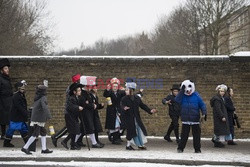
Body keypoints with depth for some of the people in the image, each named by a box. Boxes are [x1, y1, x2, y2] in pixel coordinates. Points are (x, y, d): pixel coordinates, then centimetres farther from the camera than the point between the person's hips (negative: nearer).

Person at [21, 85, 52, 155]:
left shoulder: (37, 98, 12)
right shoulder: (43, 98, -14)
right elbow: (44, 107, -28)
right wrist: (49, 116, -33)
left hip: (35, 118, 9)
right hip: (39, 119, -9)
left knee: (43, 133, 13)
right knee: (35, 134, -5)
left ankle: (44, 149, 15)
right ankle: (25, 148, -3)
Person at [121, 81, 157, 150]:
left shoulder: (137, 98, 7)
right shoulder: (124, 99, -6)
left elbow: (142, 105, 12)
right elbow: (122, 105, -22)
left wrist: (150, 111, 4)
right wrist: (124, 108, -47)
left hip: (136, 118, 4)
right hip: (128, 118, -4)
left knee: (140, 130, 4)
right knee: (130, 131, -4)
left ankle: (140, 145, 16)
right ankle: (128, 145, 11)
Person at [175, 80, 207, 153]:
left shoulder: (196, 95, -1)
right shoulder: (182, 96, 1)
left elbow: (202, 105, 1)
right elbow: (177, 100, -18)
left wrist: (204, 114, -13)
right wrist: (182, 91, -17)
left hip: (195, 119, 0)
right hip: (185, 119, 0)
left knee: (196, 134, 6)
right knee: (184, 135, 4)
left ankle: (197, 149, 15)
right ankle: (180, 148, 14)